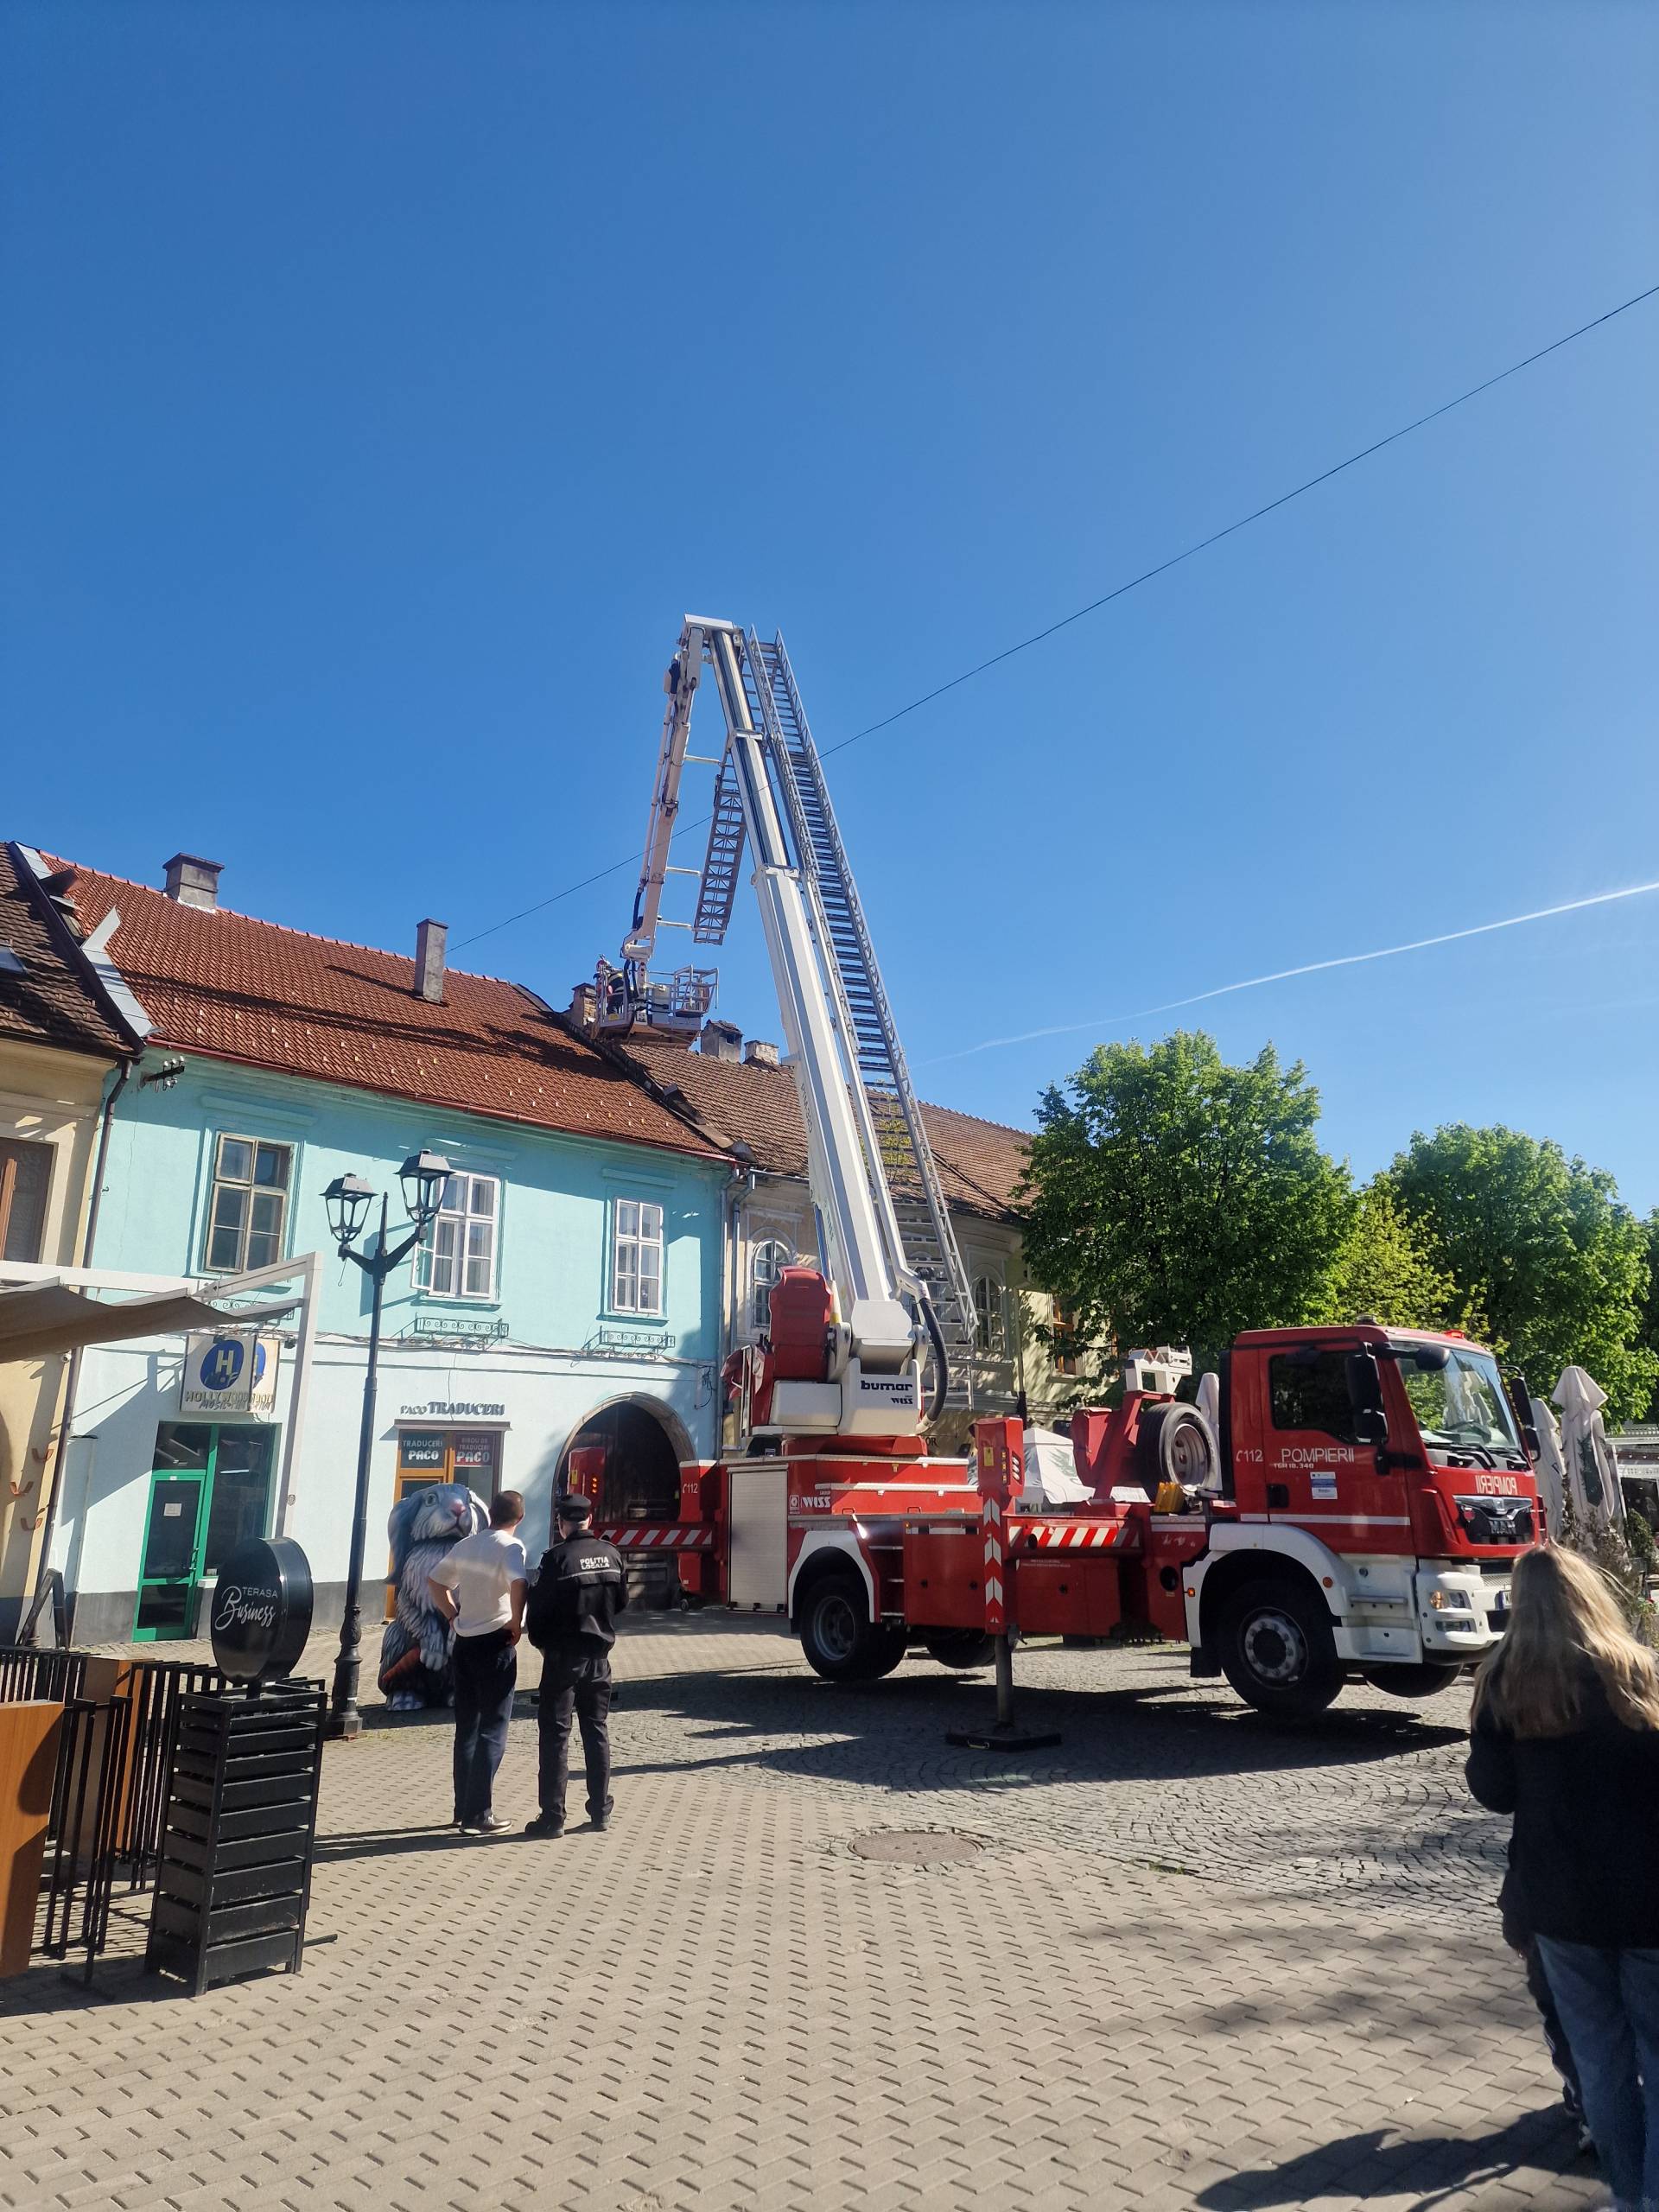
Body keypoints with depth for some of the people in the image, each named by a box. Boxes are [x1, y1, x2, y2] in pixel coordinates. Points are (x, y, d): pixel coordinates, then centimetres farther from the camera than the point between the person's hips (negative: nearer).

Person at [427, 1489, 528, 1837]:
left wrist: (453, 1615, 16)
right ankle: (479, 1815, 2)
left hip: (465, 1641, 7)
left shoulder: (466, 1545, 10)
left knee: (466, 1728, 15)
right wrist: (516, 1623, -17)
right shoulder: (511, 1547, -12)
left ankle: (463, 1809, 22)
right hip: (495, 1643, -7)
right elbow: (519, 1583, -31)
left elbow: (434, 1580, 19)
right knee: (492, 1731, 1)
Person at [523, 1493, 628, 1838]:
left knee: (555, 1733, 3)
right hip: (599, 1655, 5)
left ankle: (553, 1816, 5)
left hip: (562, 1655, -4)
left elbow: (539, 1606, -11)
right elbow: (621, 1600, 9)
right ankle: (600, 1810, 19)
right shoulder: (611, 1554, -1)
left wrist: (539, 1641, 6)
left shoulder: (557, 1557, -16)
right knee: (597, 1729, 14)